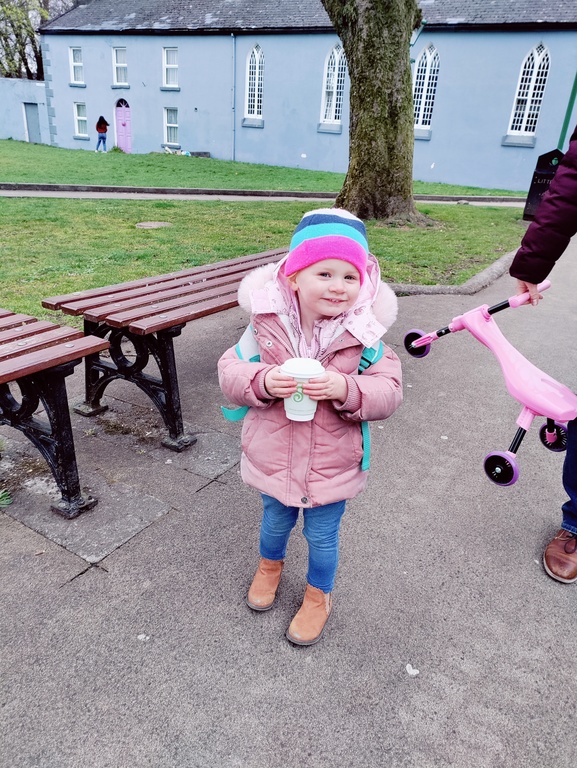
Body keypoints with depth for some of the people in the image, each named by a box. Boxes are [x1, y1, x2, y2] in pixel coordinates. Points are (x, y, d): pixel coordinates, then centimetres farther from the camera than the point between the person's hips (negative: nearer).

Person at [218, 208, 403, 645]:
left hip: (332, 465, -1)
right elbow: (230, 372, -10)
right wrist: (262, 381, -31)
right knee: (275, 522, 28)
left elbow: (389, 393, -15)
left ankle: (319, 595, 49)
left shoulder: (364, 337, -17)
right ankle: (270, 565, 62)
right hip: (273, 457, 2)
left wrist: (345, 389, -34)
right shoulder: (266, 326, -16)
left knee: (322, 535, 18)